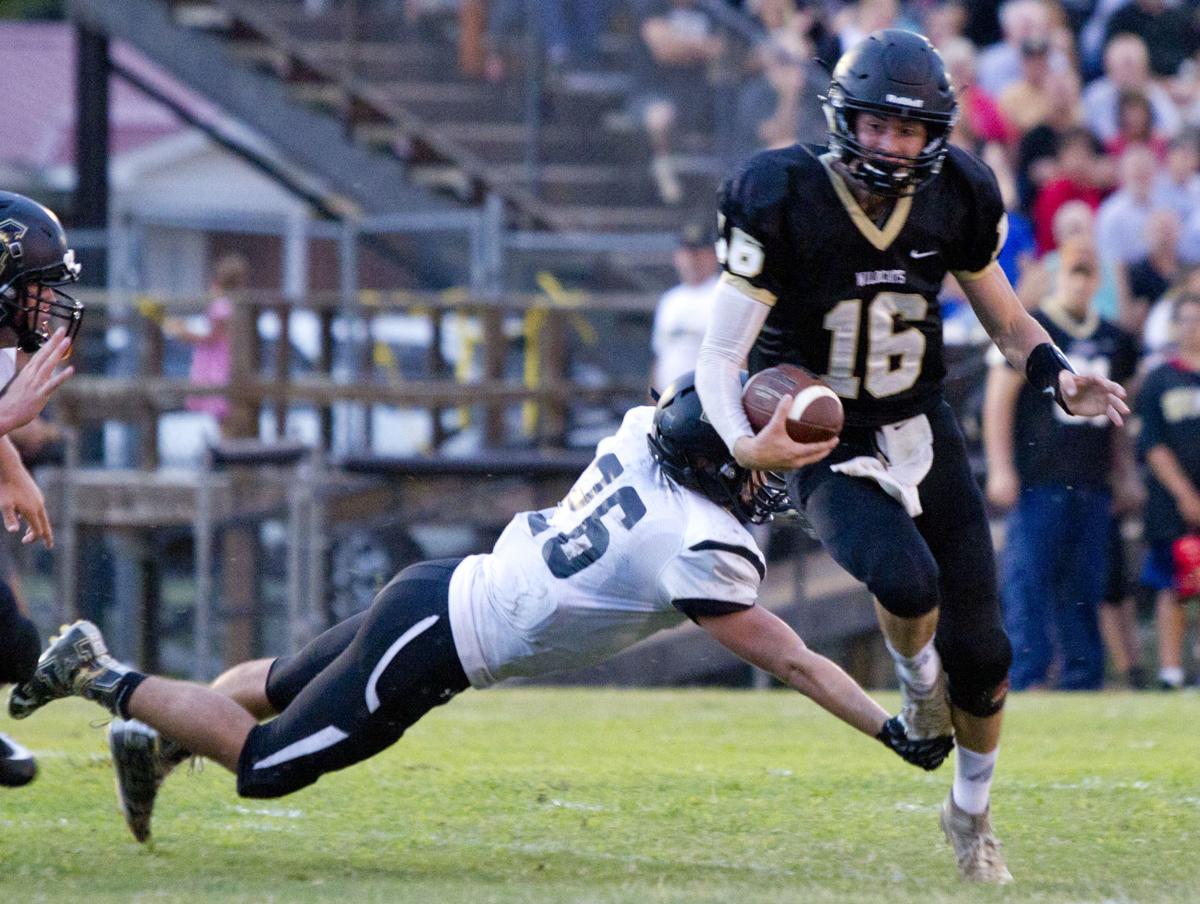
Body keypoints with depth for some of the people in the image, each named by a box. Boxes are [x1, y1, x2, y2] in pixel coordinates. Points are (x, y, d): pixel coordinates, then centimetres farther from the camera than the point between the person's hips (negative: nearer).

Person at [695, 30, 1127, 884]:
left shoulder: (956, 200, -9)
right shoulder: (784, 203, -22)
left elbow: (1008, 320, 7)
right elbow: (720, 354, -21)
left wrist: (1063, 379, -14)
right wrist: (743, 441, -41)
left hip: (921, 431, 4)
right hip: (826, 450, -4)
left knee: (980, 651, 3)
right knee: (906, 579, -32)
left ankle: (972, 812, 30)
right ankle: (916, 678, 5)